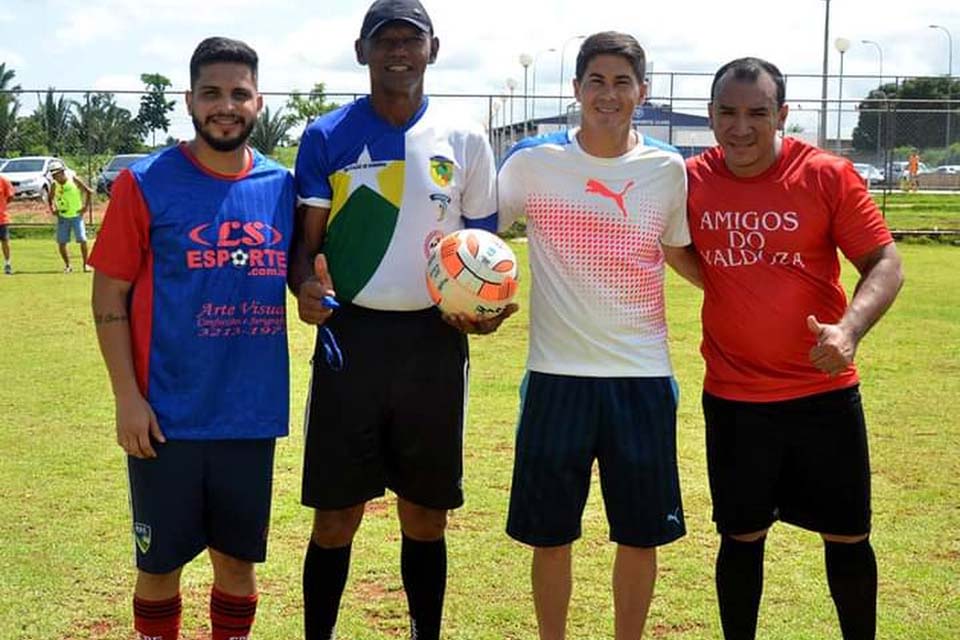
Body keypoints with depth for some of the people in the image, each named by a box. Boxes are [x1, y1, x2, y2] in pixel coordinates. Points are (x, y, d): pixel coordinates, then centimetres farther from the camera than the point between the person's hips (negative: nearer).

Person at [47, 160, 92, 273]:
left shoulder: (74, 180, -8)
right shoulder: (54, 185, 0)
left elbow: (88, 192, -1)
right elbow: (49, 198, 18)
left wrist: (86, 206, -5)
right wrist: (51, 209, 4)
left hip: (77, 216, -3)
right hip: (62, 217, 3)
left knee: (82, 240, -10)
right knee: (61, 243, 0)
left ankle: (85, 264, 4)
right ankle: (67, 265, 15)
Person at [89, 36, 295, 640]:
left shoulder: (281, 185, 4)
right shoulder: (147, 183, -6)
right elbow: (109, 296, -6)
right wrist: (128, 398, -11)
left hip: (253, 414, 3)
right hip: (167, 416, -3)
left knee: (238, 557, 14)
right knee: (161, 562, 9)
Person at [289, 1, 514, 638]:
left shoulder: (465, 140, 5)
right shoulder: (327, 137, 1)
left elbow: (484, 242, 10)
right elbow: (303, 239, 2)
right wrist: (306, 283, -21)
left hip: (435, 342, 1)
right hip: (351, 338, -1)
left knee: (426, 515, 10)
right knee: (336, 514, 3)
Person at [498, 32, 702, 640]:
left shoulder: (668, 168, 3)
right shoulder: (533, 161, -3)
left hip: (643, 377, 1)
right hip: (557, 376, -1)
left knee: (641, 535, 9)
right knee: (551, 535, 7)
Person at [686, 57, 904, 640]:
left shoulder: (828, 175, -9)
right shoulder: (691, 181, -2)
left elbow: (885, 263, -10)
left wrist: (849, 328, -25)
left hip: (824, 392, -1)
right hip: (733, 398, 1)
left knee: (848, 537, 10)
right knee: (742, 537, 11)